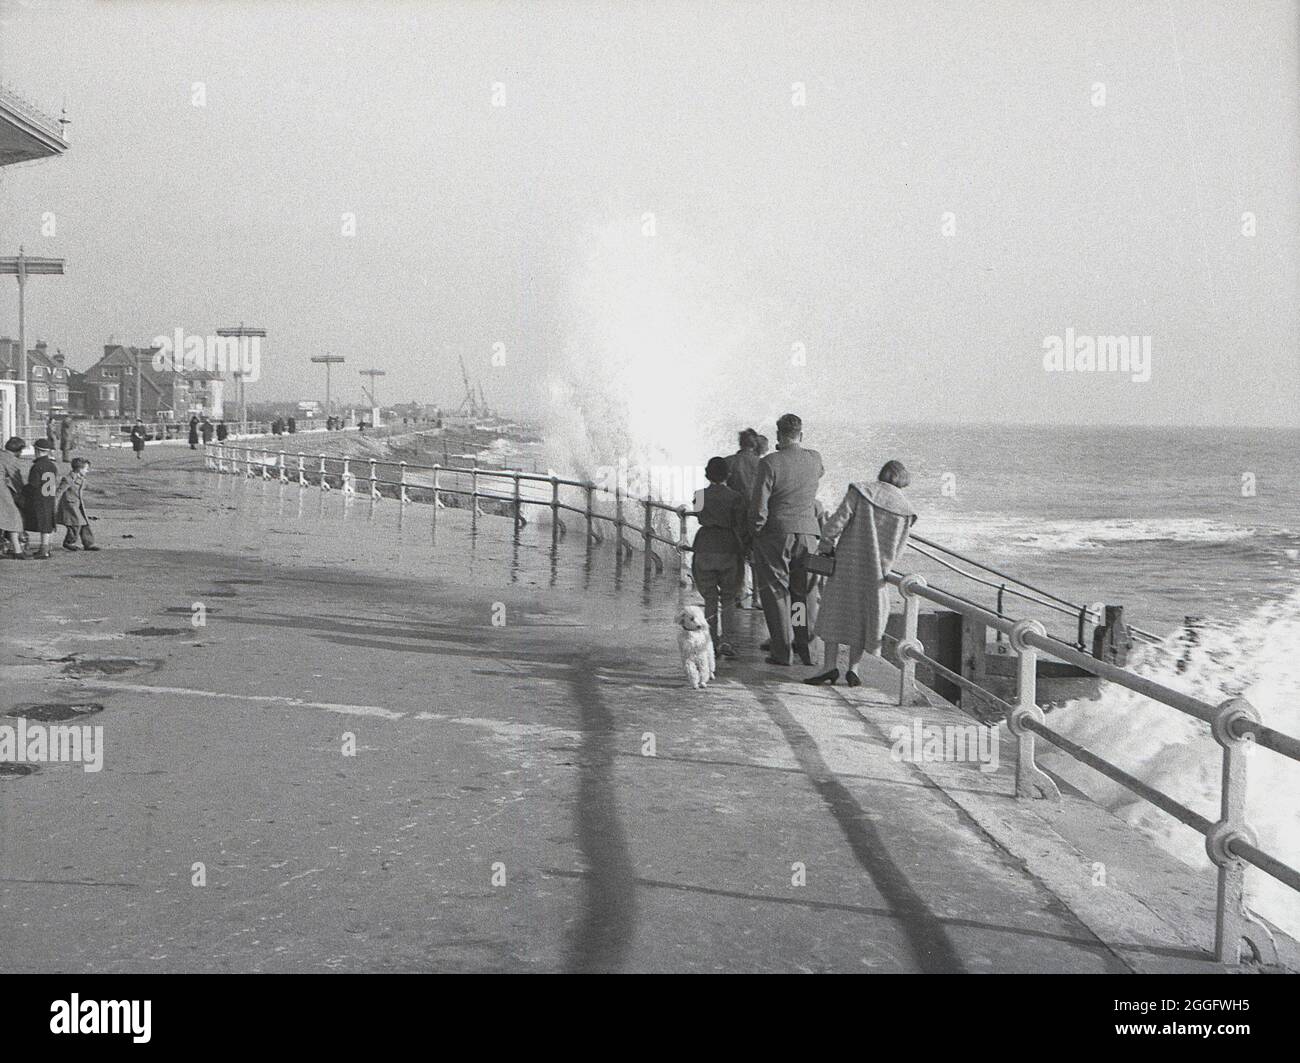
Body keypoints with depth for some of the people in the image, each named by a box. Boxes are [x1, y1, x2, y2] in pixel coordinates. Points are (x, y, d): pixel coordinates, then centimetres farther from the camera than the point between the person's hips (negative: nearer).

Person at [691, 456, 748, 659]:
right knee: (728, 597, 11)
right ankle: (725, 640, -3)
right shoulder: (735, 498, -4)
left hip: (704, 549, 1)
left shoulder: (700, 496, 2)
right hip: (727, 551, -1)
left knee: (710, 598, 10)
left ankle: (712, 642, 7)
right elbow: (740, 528, -5)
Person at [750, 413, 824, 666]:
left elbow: (759, 506, -14)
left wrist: (756, 531, 0)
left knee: (775, 591, 5)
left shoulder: (770, 463, -12)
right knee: (805, 592, 13)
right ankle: (808, 647, 15)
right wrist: (798, 448, 32)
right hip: (807, 532, 4)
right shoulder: (814, 459, 0)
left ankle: (782, 650, 4)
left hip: (775, 533, -4)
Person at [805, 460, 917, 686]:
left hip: (847, 563, -2)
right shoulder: (903, 510, 3)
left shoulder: (860, 492, -5)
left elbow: (838, 521, -11)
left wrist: (825, 546, 2)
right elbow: (897, 549, 5)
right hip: (876, 573, 2)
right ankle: (853, 668, 9)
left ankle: (830, 665, -2)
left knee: (833, 611, 5)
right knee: (863, 617, 13)